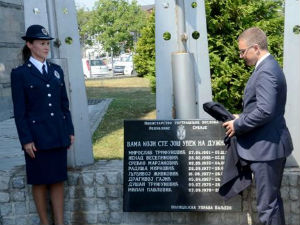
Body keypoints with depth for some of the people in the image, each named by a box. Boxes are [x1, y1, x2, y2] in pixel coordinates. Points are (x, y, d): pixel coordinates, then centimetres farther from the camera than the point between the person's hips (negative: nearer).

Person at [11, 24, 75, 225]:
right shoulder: (20, 74, -3)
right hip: (37, 137, -4)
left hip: (58, 136, 4)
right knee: (40, 182, 6)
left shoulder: (56, 70, 10)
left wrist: (70, 131, 9)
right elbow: (19, 111, -6)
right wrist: (26, 140, -11)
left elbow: (64, 104, 13)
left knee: (58, 180, 8)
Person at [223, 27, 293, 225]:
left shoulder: (266, 72, -20)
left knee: (267, 205, -3)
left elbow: (265, 111, -27)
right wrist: (242, 118, 13)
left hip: (266, 147, -11)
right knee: (273, 199, 20)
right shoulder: (268, 67, 13)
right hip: (271, 144, 11)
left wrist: (238, 125, -16)